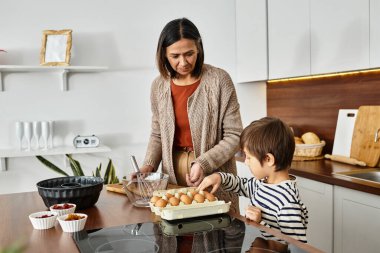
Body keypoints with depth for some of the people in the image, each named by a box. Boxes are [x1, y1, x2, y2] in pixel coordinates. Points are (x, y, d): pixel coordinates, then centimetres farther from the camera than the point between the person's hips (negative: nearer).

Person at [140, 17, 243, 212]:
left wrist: (204, 163, -20)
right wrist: (148, 165, -2)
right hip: (173, 178, 3)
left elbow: (234, 136, -10)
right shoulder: (159, 86, 2)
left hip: (214, 178, -3)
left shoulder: (219, 80, -11)